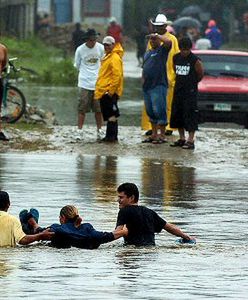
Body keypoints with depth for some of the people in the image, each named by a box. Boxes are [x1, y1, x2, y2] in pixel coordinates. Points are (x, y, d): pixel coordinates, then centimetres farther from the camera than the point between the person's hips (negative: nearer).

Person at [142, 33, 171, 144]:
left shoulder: (162, 50, -2)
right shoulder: (147, 53, 21)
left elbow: (168, 42, -23)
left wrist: (157, 35, -12)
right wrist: (143, 82, 15)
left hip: (158, 86, -8)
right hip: (147, 87, 8)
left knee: (159, 111, -9)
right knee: (150, 111, 12)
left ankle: (162, 135, -5)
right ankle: (154, 134, 20)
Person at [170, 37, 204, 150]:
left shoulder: (195, 60, -10)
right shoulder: (176, 58, 6)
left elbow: (200, 74, 1)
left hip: (190, 91, -6)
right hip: (178, 90, 6)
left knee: (190, 115, -9)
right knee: (177, 116, 10)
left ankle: (190, 141, -9)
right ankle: (182, 139, 21)